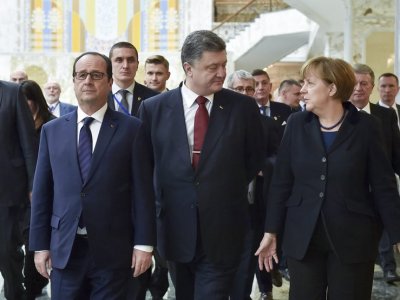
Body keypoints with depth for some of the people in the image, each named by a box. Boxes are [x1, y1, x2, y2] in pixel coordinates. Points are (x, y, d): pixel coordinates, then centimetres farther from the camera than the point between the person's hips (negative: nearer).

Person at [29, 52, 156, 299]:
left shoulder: (131, 128, 0)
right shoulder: (52, 130, 7)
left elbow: (142, 190, -3)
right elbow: (42, 191, 7)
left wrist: (144, 243, -6)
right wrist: (40, 244, 4)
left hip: (113, 250, -2)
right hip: (64, 249, 2)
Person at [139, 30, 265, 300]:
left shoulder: (243, 107, -3)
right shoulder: (153, 108, -2)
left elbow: (255, 159, 9)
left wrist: (229, 190, 7)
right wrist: (162, 199, 4)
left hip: (223, 231, -1)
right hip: (177, 228, 2)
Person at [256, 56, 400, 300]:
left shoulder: (366, 126, -5)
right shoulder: (297, 124, 2)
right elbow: (281, 182, 4)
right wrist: (271, 231, 3)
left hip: (353, 239, -2)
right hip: (302, 238, 2)